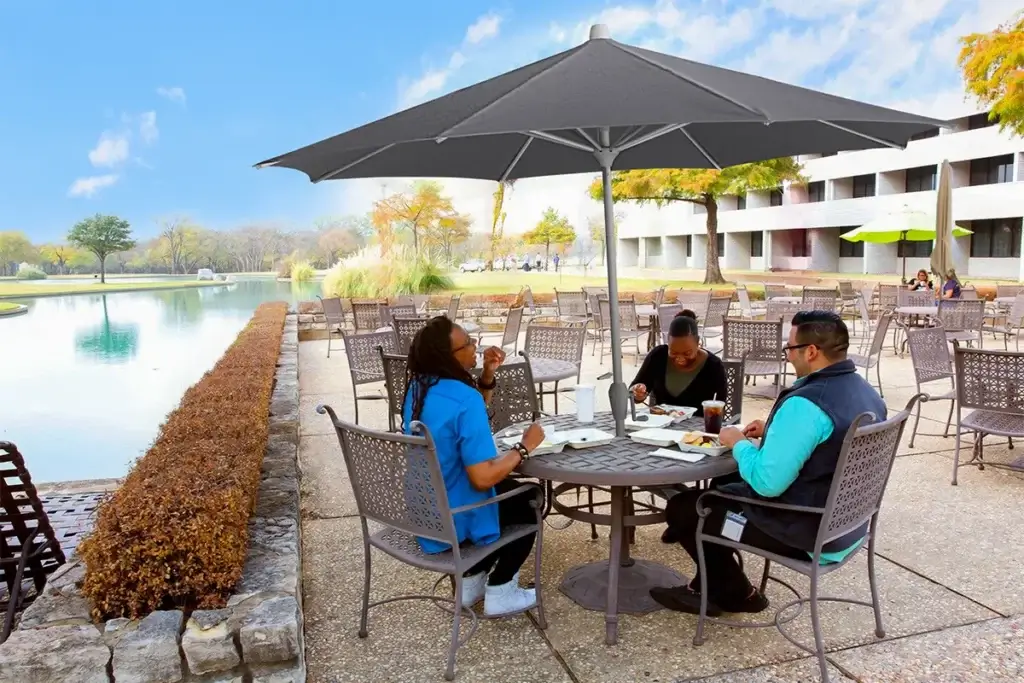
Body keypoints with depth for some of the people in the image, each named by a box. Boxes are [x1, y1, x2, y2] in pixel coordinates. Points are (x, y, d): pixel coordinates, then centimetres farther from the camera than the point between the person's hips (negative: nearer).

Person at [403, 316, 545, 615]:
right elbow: (483, 478, -33)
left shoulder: (419, 386, -2)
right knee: (530, 502, 15)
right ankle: (499, 593, 18)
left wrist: (487, 376, -1)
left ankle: (472, 581, 29)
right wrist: (524, 447, -18)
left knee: (511, 489, 28)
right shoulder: (464, 399, -29)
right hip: (451, 519, -8)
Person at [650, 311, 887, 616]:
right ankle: (707, 588, 31)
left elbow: (767, 483, -29)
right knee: (725, 483, 26)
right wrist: (775, 432, 8)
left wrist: (738, 443, -11)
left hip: (807, 533, -10)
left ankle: (738, 595, 21)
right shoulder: (866, 393, 1)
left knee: (682, 507, 4)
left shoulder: (805, 404, -29)